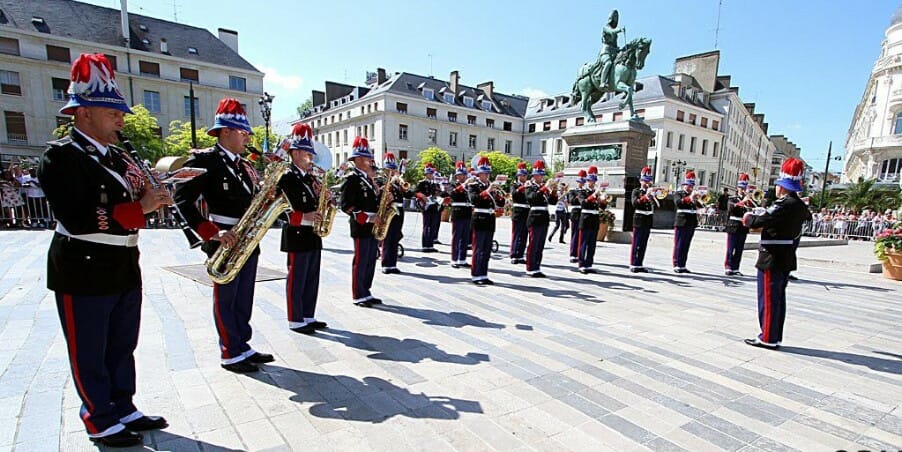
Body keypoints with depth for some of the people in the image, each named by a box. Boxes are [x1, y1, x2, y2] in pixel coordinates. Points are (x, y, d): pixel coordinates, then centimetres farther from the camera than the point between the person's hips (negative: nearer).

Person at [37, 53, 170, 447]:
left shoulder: (118, 157, 11)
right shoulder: (60, 156, -13)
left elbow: (131, 201, 15)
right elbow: (77, 219, -23)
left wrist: (153, 195, -6)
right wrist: (140, 207, -23)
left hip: (125, 269, 8)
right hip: (84, 272, -7)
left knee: (122, 348, 18)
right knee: (89, 355, 9)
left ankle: (124, 409, 34)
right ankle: (101, 423, 25)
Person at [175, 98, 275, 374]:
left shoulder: (245, 166, 14)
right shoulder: (204, 160, -9)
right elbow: (183, 199, -15)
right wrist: (212, 233, -21)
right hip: (225, 243, -7)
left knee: (244, 300, 14)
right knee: (226, 301, 5)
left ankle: (243, 347, 26)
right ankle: (230, 355, 16)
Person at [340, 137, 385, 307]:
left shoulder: (368, 178, 17)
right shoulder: (351, 178, -10)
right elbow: (346, 205, -17)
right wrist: (369, 217, -20)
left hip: (372, 227, 8)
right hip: (361, 227, -8)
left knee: (371, 261, 12)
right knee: (360, 261, 0)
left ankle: (366, 293, 23)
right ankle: (358, 296, 10)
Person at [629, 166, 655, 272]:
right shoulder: (636, 191, 1)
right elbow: (634, 203, -16)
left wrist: (652, 196, -14)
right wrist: (645, 197, -26)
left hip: (648, 221, 5)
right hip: (639, 220, -5)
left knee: (644, 244, 7)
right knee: (636, 243, -4)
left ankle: (640, 264, 13)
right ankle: (633, 265, 0)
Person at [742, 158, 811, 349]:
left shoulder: (783, 205, -19)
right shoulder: (801, 205, 9)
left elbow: (761, 221, -26)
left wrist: (748, 218, -4)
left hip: (771, 260, -9)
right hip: (786, 260, 9)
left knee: (768, 299, 0)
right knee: (779, 298, 15)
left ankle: (768, 338, 8)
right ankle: (776, 337, 23)